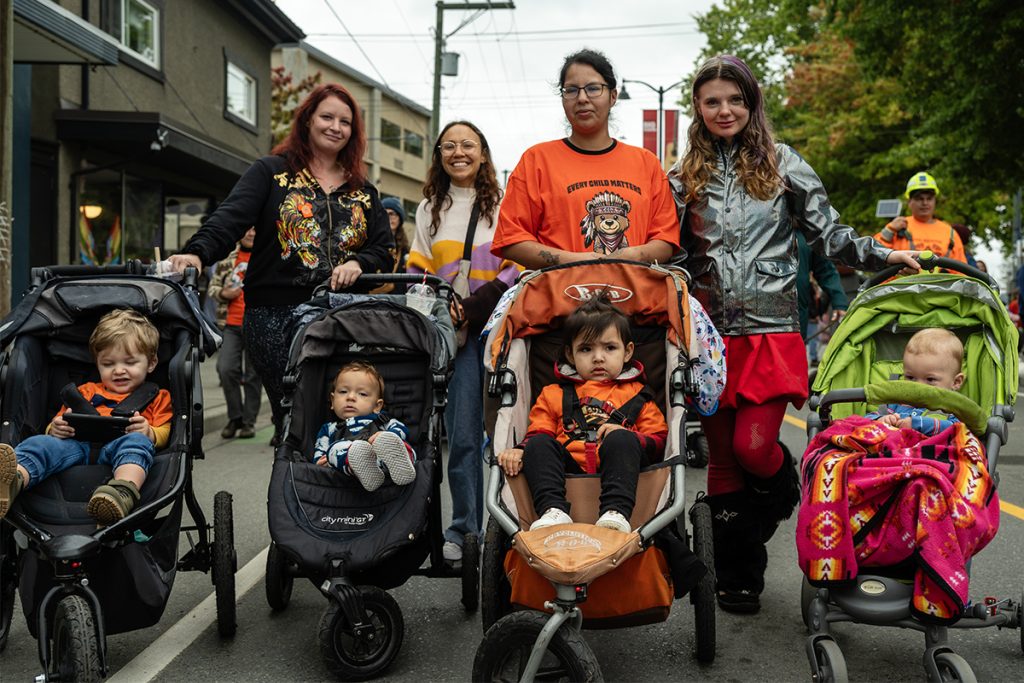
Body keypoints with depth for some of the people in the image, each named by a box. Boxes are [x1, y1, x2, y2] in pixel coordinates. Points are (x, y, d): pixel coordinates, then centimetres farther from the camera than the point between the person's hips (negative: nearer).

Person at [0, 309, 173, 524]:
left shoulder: (156, 398, 30)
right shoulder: (86, 392, 38)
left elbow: (163, 434, 17)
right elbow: (60, 422, 30)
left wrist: (148, 432, -9)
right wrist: (56, 429, 3)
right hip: (77, 444, 3)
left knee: (137, 441, -37)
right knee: (40, 443, -28)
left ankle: (124, 492, -68)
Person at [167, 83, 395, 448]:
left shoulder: (362, 191, 18)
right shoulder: (272, 172, 7)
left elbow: (384, 248, 14)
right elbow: (229, 219, -7)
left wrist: (359, 264, -9)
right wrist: (197, 252, -27)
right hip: (276, 318, -3)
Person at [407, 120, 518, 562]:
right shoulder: (430, 209, 17)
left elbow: (518, 267, -1)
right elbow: (418, 271, 16)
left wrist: (472, 305, -12)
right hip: (455, 331, 2)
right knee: (462, 433, -2)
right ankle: (463, 529, 7)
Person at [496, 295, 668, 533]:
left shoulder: (636, 395, 24)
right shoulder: (554, 394, 29)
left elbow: (659, 439, 13)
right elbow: (538, 432, 18)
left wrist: (624, 437, -7)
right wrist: (519, 451, -5)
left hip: (616, 470, -1)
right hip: (568, 470, 1)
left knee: (621, 439, -28)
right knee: (539, 443, -21)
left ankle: (616, 512, -47)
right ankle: (553, 511, -40)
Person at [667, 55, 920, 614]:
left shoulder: (781, 163, 8)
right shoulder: (684, 178, 12)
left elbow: (828, 233, 6)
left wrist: (880, 254, -8)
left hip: (771, 331, -2)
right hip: (709, 334, 2)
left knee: (753, 448, -15)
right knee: (723, 458, 5)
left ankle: (786, 491, 23)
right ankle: (737, 581, 18)